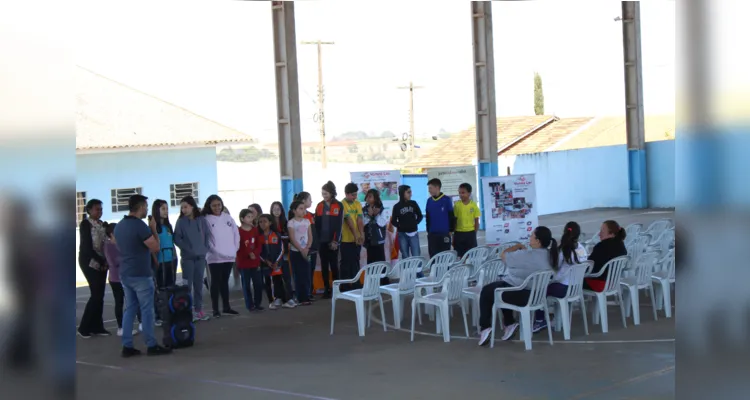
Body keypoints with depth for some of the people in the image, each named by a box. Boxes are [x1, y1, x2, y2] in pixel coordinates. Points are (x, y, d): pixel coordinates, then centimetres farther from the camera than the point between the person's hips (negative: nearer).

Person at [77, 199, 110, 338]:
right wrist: (101, 261, -13)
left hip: (101, 262, 6)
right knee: (96, 294, -11)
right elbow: (87, 246, -13)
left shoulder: (102, 224, 11)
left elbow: (105, 242, 10)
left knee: (100, 295, 4)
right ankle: (84, 327, -1)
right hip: (89, 262, -6)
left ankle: (97, 326, 10)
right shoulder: (85, 224, -8)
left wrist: (105, 261, -5)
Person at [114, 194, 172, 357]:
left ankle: (127, 346, 9)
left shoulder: (119, 226, 10)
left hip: (125, 274, 8)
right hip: (140, 275, -8)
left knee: (129, 309, 10)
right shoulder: (140, 225, -16)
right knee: (147, 310, -1)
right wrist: (154, 229, -3)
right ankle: (151, 345, 3)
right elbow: (156, 248, -14)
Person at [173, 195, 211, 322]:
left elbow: (206, 235, 8)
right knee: (187, 284, -2)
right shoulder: (181, 221, -2)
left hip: (201, 256, 2)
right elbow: (177, 239, -4)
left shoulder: (201, 220, 3)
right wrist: (188, 249, -11)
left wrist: (205, 249, -2)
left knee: (199, 284, 8)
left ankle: (198, 310, 14)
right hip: (187, 257, -2)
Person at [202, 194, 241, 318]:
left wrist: (235, 248, 2)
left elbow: (236, 233, 11)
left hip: (229, 256, 4)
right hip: (215, 257, -4)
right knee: (216, 282, 0)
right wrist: (215, 251, -16)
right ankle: (215, 309, 4)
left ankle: (226, 307, 22)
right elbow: (205, 238, -11)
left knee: (225, 281, 14)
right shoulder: (206, 219, -5)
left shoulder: (228, 217, 9)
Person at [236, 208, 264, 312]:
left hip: (255, 261, 4)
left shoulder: (255, 230, 8)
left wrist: (255, 253, -15)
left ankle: (258, 303, 17)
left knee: (258, 284, 5)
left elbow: (259, 245, 4)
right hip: (243, 262, -4)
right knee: (246, 285, 3)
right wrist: (248, 254, -21)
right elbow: (237, 247, -13)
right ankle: (250, 305, 10)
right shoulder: (238, 231, -9)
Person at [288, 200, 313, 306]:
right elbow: (292, 239, -10)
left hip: (306, 251, 4)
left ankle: (306, 297, 7)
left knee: (307, 275, 2)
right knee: (299, 275, -2)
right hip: (295, 252, -4)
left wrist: (307, 248, -10)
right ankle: (301, 298, 0)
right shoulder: (291, 222, -6)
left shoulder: (307, 221, 8)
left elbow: (310, 237, 5)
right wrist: (301, 250, -15)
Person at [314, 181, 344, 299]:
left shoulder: (338, 206, -3)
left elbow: (339, 224, -6)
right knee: (324, 265, 5)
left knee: (334, 264, 1)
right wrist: (317, 239, -1)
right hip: (322, 241, 3)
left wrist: (335, 240, -11)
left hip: (333, 241, -3)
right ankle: (327, 289, 9)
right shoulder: (319, 206, 7)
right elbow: (316, 224, 8)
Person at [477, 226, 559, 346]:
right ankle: (509, 323, 27)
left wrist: (518, 246, 2)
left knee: (486, 291, 17)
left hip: (521, 295, -8)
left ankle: (485, 327, 16)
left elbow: (504, 255, -11)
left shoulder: (526, 255, -27)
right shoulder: (550, 255, -3)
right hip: (536, 295, 8)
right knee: (503, 285, 31)